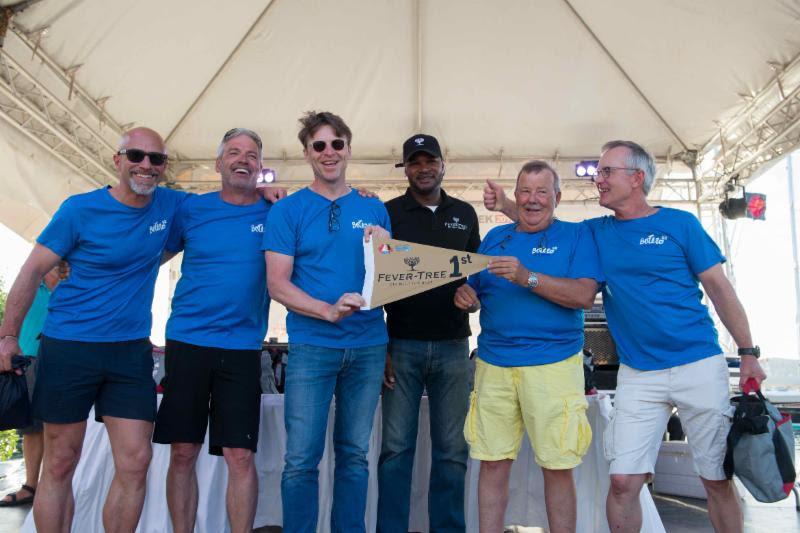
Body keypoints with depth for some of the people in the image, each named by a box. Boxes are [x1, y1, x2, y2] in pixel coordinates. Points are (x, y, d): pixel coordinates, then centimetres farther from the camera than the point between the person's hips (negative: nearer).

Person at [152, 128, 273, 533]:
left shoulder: (276, 213, 5)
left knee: (240, 456, -1)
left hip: (242, 348, 0)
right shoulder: (192, 208, 5)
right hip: (187, 342, 1)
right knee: (182, 452, 7)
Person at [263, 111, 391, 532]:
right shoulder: (287, 210, 2)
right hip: (312, 345, -3)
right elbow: (277, 284, -6)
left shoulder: (374, 209, 10)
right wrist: (329, 310, -20)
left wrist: (385, 247, -9)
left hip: (368, 345, 3)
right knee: (301, 459, -1)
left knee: (354, 455, 12)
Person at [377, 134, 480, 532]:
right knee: (396, 447, 3)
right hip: (402, 344, -2)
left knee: (452, 450, 8)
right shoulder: (389, 213, 3)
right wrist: (379, 346, -5)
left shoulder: (465, 214, 12)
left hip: (452, 346, 3)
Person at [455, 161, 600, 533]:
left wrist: (527, 277, -20)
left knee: (557, 468, 3)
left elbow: (584, 295, -10)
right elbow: (474, 293, 19)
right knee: (493, 464, 6)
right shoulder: (495, 237, 15)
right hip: (493, 364, 3)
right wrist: (464, 296, -5)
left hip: (554, 363, -3)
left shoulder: (576, 236, 3)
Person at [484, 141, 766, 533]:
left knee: (717, 481, 8)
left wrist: (748, 353, 0)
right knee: (623, 481, -3)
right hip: (638, 374, 2)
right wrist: (507, 205, 0)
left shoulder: (679, 223, 0)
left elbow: (719, 288, 2)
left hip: (700, 365, -1)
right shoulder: (596, 232, 7)